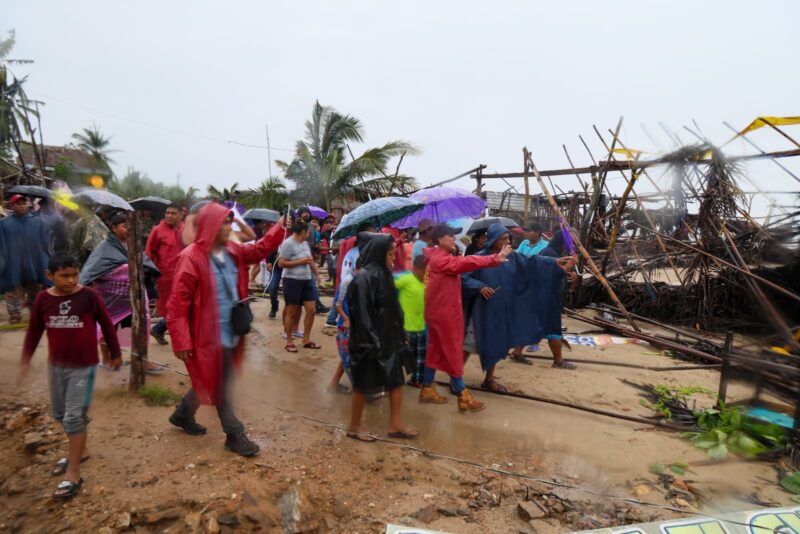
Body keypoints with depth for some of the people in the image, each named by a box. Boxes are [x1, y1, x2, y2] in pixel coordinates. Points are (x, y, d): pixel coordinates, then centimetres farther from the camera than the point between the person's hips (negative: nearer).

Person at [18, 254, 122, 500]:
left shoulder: (89, 296, -14)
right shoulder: (43, 299, -4)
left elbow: (107, 325, -4)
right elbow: (34, 331, 8)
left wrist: (116, 354, 3)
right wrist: (25, 360, 6)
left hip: (83, 366, -5)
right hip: (55, 365, 5)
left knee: (74, 416, -4)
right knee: (59, 413, 19)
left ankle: (74, 474, 6)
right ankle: (80, 450, 40)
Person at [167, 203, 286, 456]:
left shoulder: (232, 252, 4)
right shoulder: (192, 258, -20)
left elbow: (260, 250, 16)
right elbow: (177, 303, -19)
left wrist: (280, 227, 3)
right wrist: (181, 342, -20)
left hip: (230, 331, 8)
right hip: (211, 335, -8)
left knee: (210, 381, 24)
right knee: (220, 385, 6)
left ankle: (183, 415, 47)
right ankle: (235, 435, 21)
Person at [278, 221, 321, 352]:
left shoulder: (305, 243, 12)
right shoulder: (288, 243, -12)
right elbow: (281, 263, -17)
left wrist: (316, 273, 19)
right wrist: (301, 262, -16)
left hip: (307, 280, 7)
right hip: (292, 281, -7)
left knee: (311, 309, 5)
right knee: (291, 311, 3)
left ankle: (306, 339, 18)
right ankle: (289, 341, 16)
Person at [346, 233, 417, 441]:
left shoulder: (384, 274, 6)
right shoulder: (364, 278, -20)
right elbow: (362, 313, -21)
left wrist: (398, 336, 13)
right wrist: (370, 343, -21)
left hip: (387, 338, 9)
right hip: (371, 341, -8)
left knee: (396, 379, 12)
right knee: (364, 383, 7)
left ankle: (395, 425, 25)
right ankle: (354, 426, 25)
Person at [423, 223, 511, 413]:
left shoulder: (437, 257, 13)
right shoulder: (441, 259, -20)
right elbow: (466, 263, -30)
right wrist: (495, 258, -31)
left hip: (438, 311, 10)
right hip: (444, 312, -10)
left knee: (435, 351, 15)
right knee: (453, 353, -2)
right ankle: (463, 397, 7)